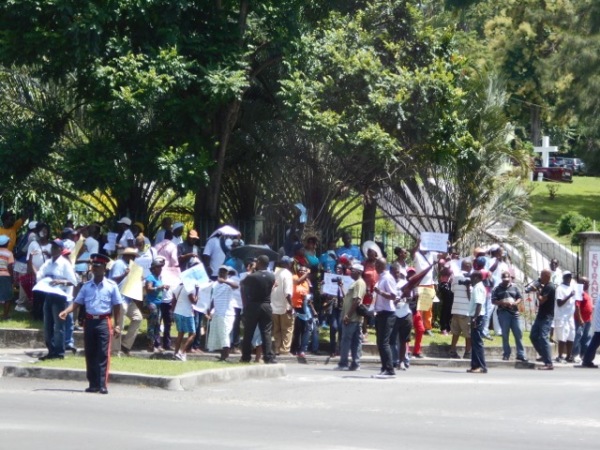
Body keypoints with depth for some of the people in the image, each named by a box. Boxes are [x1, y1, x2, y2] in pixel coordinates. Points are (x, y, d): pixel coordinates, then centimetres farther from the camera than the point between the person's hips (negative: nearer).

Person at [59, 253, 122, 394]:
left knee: (103, 354, -8)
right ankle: (93, 384, 12)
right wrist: (65, 312, -12)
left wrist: (117, 325, -3)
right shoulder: (86, 286, 10)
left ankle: (103, 385, -8)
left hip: (104, 322, -4)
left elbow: (117, 306, 2)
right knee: (90, 354, 5)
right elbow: (77, 302, 6)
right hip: (89, 321, 4)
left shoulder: (111, 286, 1)